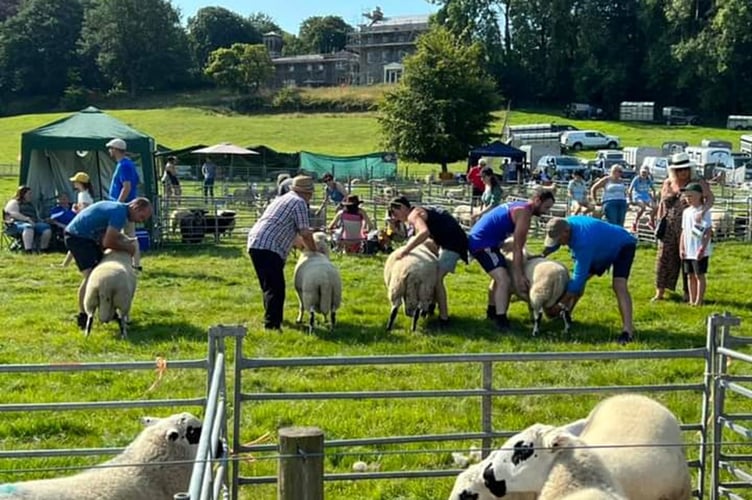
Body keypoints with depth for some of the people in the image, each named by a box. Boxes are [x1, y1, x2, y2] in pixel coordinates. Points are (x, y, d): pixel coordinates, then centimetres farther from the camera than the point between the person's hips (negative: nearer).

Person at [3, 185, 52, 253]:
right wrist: (27, 219, -20)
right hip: (18, 223, -7)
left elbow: (37, 216, 28)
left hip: (33, 223, 7)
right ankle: (28, 250, -55)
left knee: (47, 228, -23)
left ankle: (43, 249, -29)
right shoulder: (14, 203, 8)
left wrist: (42, 221, 6)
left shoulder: (31, 204, 31)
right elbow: (14, 214, -9)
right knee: (28, 227, -42)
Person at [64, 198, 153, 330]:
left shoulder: (119, 209, 8)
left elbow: (111, 234, 10)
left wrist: (127, 240, -6)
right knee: (90, 275, -18)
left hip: (88, 236, 11)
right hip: (77, 236, -11)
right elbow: (108, 242, -27)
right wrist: (128, 247, -13)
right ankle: (82, 317, -13)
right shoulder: (119, 213, -23)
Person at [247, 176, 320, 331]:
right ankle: (271, 324, -10)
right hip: (268, 248, -9)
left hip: (255, 244, 9)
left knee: (270, 287, 21)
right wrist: (314, 251, 10)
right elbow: (305, 233, -6)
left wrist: (305, 248, 40)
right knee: (275, 288, -7)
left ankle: (274, 319, 32)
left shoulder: (283, 199, 26)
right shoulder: (299, 203, -3)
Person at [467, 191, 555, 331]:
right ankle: (501, 322, -23)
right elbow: (517, 248, -16)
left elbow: (516, 245, 24)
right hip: (483, 243, -11)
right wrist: (520, 277, -14)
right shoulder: (525, 213, -14)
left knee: (499, 276, 30)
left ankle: (492, 311, 44)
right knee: (504, 280, -19)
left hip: (479, 240, 11)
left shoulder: (520, 207, 16)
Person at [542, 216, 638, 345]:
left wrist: (561, 303, -32)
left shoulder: (583, 242, -43)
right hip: (603, 247, 9)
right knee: (580, 277, 8)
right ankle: (566, 314, 22)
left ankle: (628, 330, -35)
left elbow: (578, 277, -38)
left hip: (622, 246, -9)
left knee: (618, 285, -28)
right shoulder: (567, 223, -19)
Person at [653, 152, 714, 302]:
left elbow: (710, 198, -18)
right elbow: (661, 204, 17)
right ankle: (660, 292, 10)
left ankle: (688, 293, 13)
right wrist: (659, 221, 11)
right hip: (669, 228, 3)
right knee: (664, 257, 2)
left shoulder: (698, 183, -5)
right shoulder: (668, 183, 8)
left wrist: (703, 211, -36)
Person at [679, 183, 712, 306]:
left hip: (699, 251, -7)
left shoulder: (703, 212, -10)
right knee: (690, 275, 12)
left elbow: (708, 231, -13)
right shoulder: (686, 212, 11)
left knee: (700, 275, 0)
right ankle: (692, 301, 19)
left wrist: (703, 248, -18)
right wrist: (681, 248, 10)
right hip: (688, 251, 7)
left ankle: (699, 301, 5)